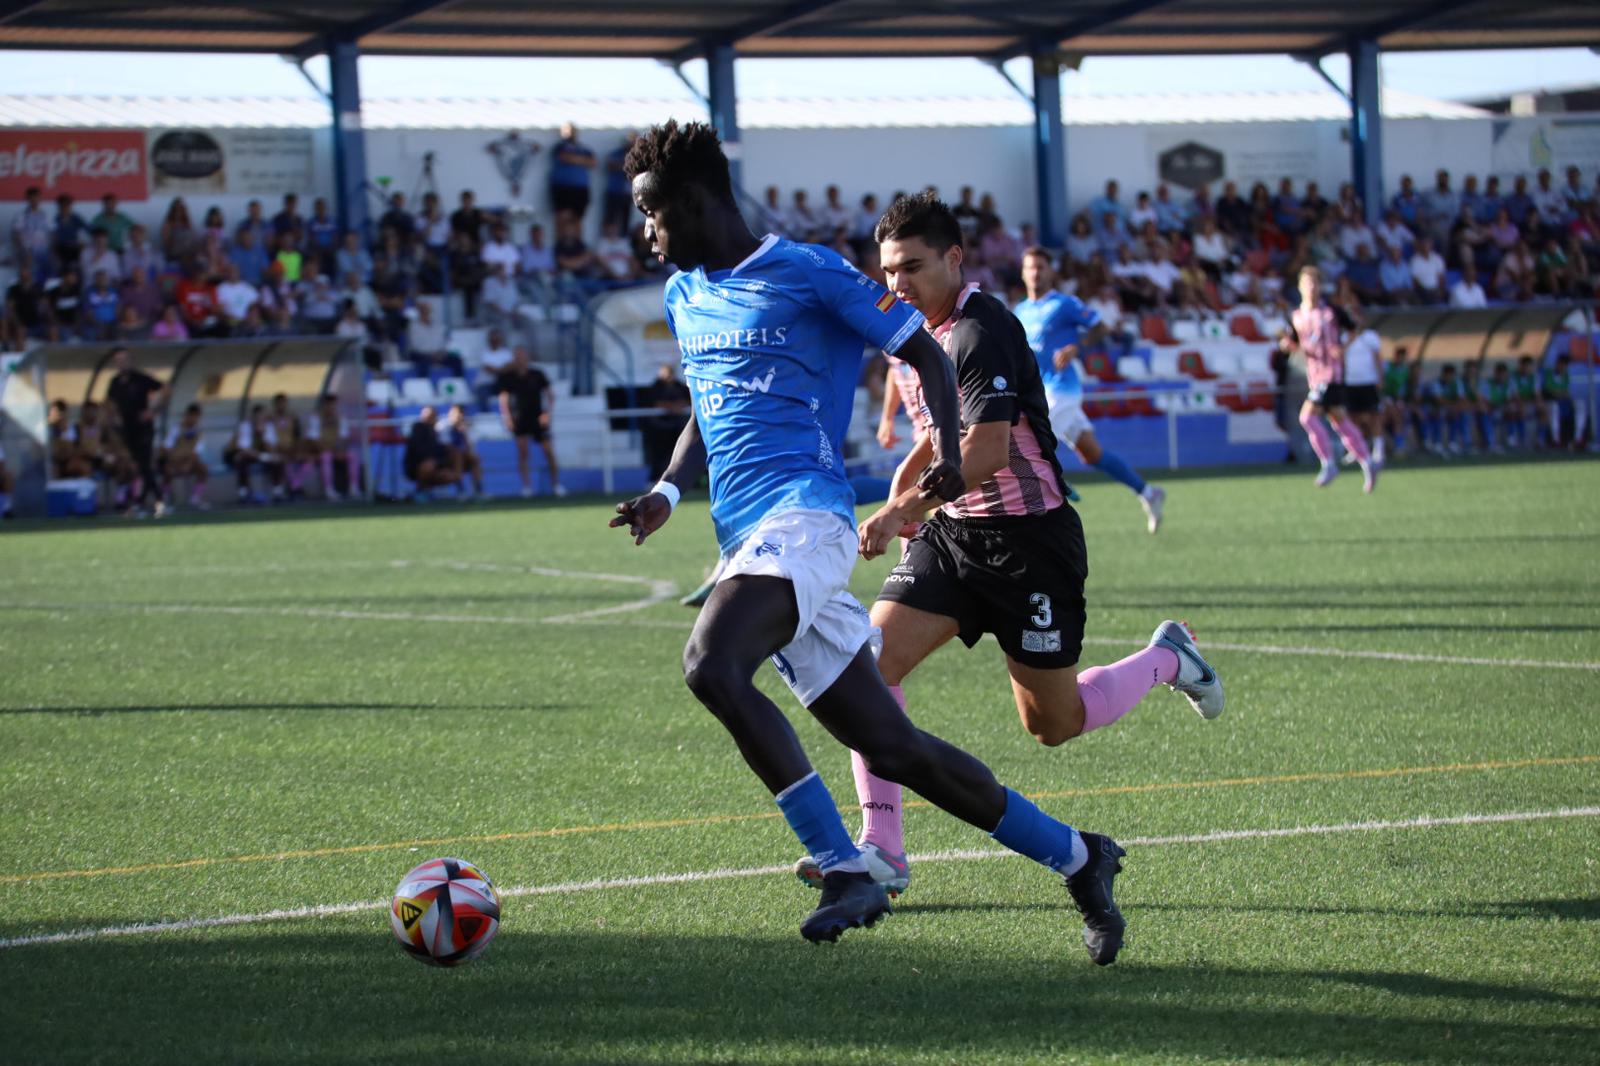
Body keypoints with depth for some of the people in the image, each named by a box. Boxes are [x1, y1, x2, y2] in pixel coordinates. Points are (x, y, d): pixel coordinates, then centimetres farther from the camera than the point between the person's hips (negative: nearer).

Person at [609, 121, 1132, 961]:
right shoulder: (683, 298, 19)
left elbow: (923, 353, 1)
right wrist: (667, 490, 14)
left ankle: (844, 870, -25)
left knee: (710, 665, -31)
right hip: (746, 538, 7)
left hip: (804, 511, -7)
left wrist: (946, 453, -15)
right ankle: (1076, 859, 16)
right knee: (890, 748, 3)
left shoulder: (808, 274, -3)